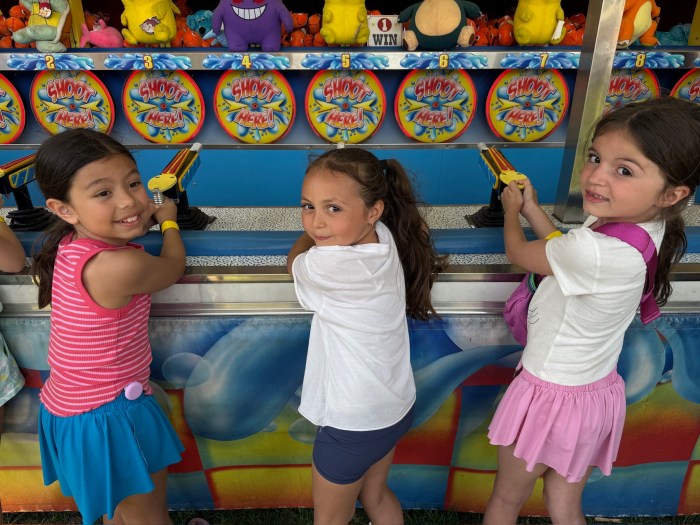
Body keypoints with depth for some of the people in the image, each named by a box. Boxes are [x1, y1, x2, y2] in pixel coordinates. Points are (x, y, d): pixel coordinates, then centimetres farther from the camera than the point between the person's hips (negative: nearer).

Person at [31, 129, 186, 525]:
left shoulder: (71, 244, -6)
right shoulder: (119, 266, -32)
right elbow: (173, 267, -10)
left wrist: (142, 223, 7)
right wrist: (169, 222, 8)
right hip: (108, 416, -8)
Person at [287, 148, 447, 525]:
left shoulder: (333, 264, -33)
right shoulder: (383, 239, -11)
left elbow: (295, 262, -7)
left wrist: (311, 235, 6)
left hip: (353, 424, -7)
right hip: (391, 408, 7)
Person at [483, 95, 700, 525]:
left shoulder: (596, 251, -35)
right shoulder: (652, 227, -9)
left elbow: (519, 252, -14)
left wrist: (511, 209, 6)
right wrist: (531, 207, 10)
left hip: (551, 396, -7)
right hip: (600, 390, 8)